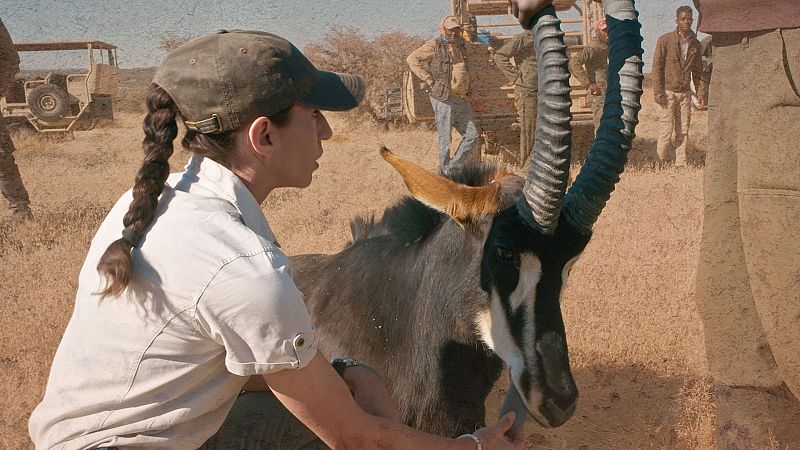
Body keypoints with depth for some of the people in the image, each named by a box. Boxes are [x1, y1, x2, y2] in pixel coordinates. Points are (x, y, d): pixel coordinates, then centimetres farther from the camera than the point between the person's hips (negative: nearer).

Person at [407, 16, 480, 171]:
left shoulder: (460, 46, 15)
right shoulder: (435, 45, -6)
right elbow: (412, 59, -12)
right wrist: (429, 80, -14)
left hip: (460, 99, 7)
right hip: (443, 99, -7)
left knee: (472, 135, 5)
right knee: (445, 138, -2)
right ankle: (445, 171, 8)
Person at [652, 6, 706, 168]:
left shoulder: (695, 44, 9)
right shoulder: (665, 40, -4)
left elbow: (698, 71, 15)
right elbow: (657, 66, -5)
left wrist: (700, 93, 6)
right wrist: (657, 91, -12)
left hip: (685, 93, 4)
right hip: (668, 92, -4)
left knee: (683, 132, 3)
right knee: (666, 129, -6)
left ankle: (681, 164, 8)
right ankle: (662, 163, 11)